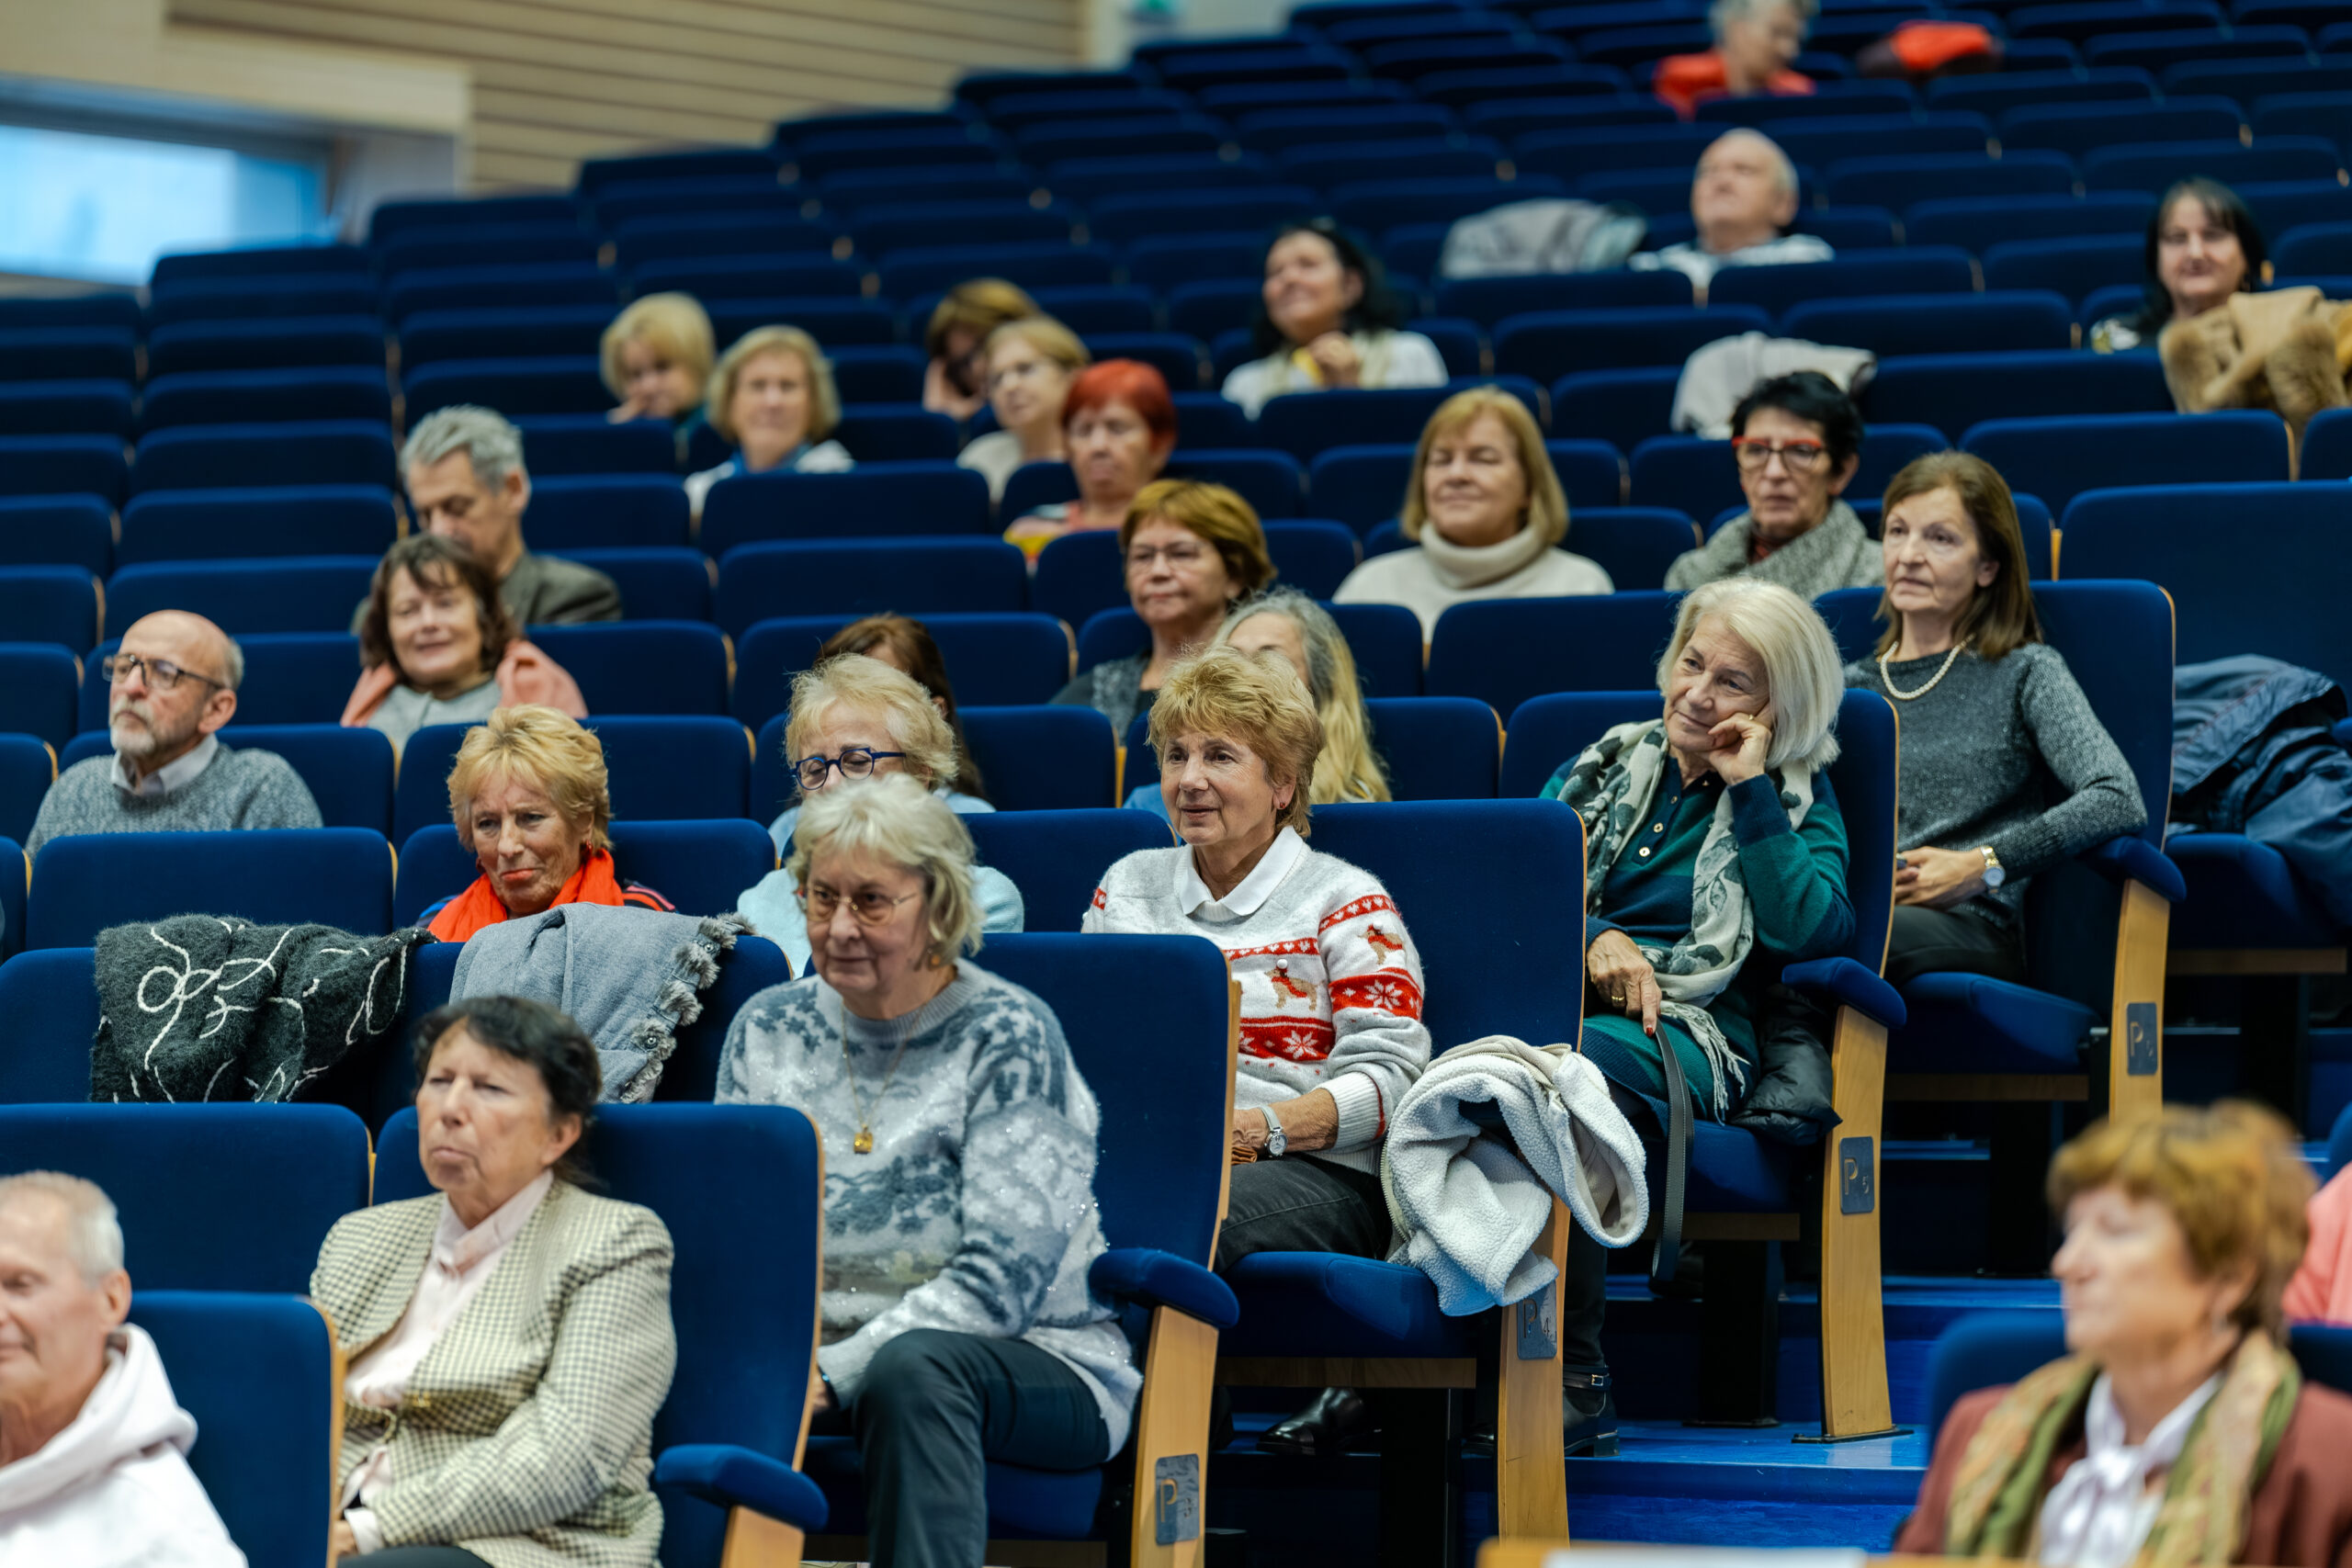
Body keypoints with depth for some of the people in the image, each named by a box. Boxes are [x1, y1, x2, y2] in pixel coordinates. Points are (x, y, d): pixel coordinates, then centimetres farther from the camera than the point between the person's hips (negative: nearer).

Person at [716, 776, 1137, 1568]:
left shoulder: (1007, 1035, -7)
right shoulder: (768, 1029, 9)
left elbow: (1001, 1278, -15)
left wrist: (834, 1373, -22)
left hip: (1034, 1362, -4)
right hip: (817, 1353, 4)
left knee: (910, 1366, -39)